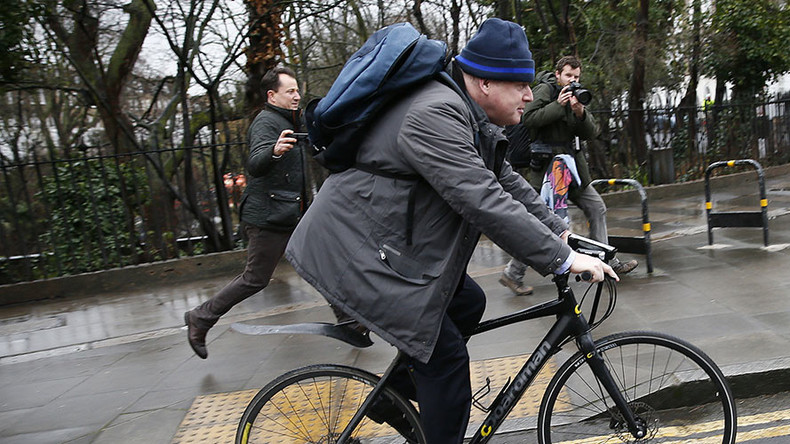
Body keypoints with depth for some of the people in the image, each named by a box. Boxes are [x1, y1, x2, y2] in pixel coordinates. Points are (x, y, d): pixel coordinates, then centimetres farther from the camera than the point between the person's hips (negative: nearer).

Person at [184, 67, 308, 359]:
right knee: (255, 279, -4)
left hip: (291, 216, 9)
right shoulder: (266, 121, -12)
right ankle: (201, 318, 12)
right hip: (268, 218, -9)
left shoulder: (289, 122, 20)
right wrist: (274, 152, -50)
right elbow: (255, 165, -31)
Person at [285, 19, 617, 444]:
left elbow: (505, 180, 14)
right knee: (447, 357, -8)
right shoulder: (435, 115, -25)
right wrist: (563, 259, -26)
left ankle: (393, 394, 27)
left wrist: (560, 232, 8)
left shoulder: (471, 117, 9)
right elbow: (484, 203, -31)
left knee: (468, 303, 15)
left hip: (390, 241, 11)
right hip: (355, 251, -11)